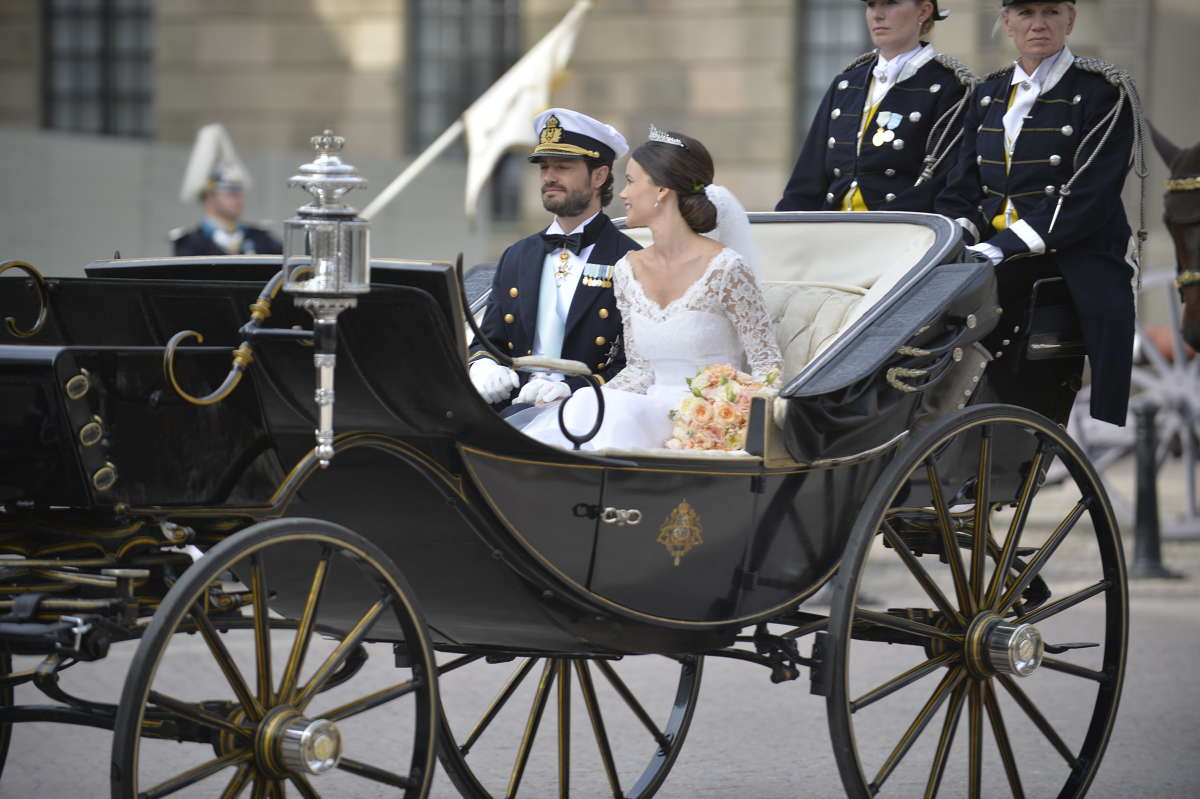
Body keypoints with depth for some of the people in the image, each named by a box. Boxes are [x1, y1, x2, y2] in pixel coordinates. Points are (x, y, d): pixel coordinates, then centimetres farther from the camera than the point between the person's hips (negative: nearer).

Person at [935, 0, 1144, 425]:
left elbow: (1086, 198, -11)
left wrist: (1003, 247, -20)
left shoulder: (1104, 92, 0)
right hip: (998, 264, 5)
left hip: (1081, 261, -5)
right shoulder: (989, 94, 18)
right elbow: (962, 190, 16)